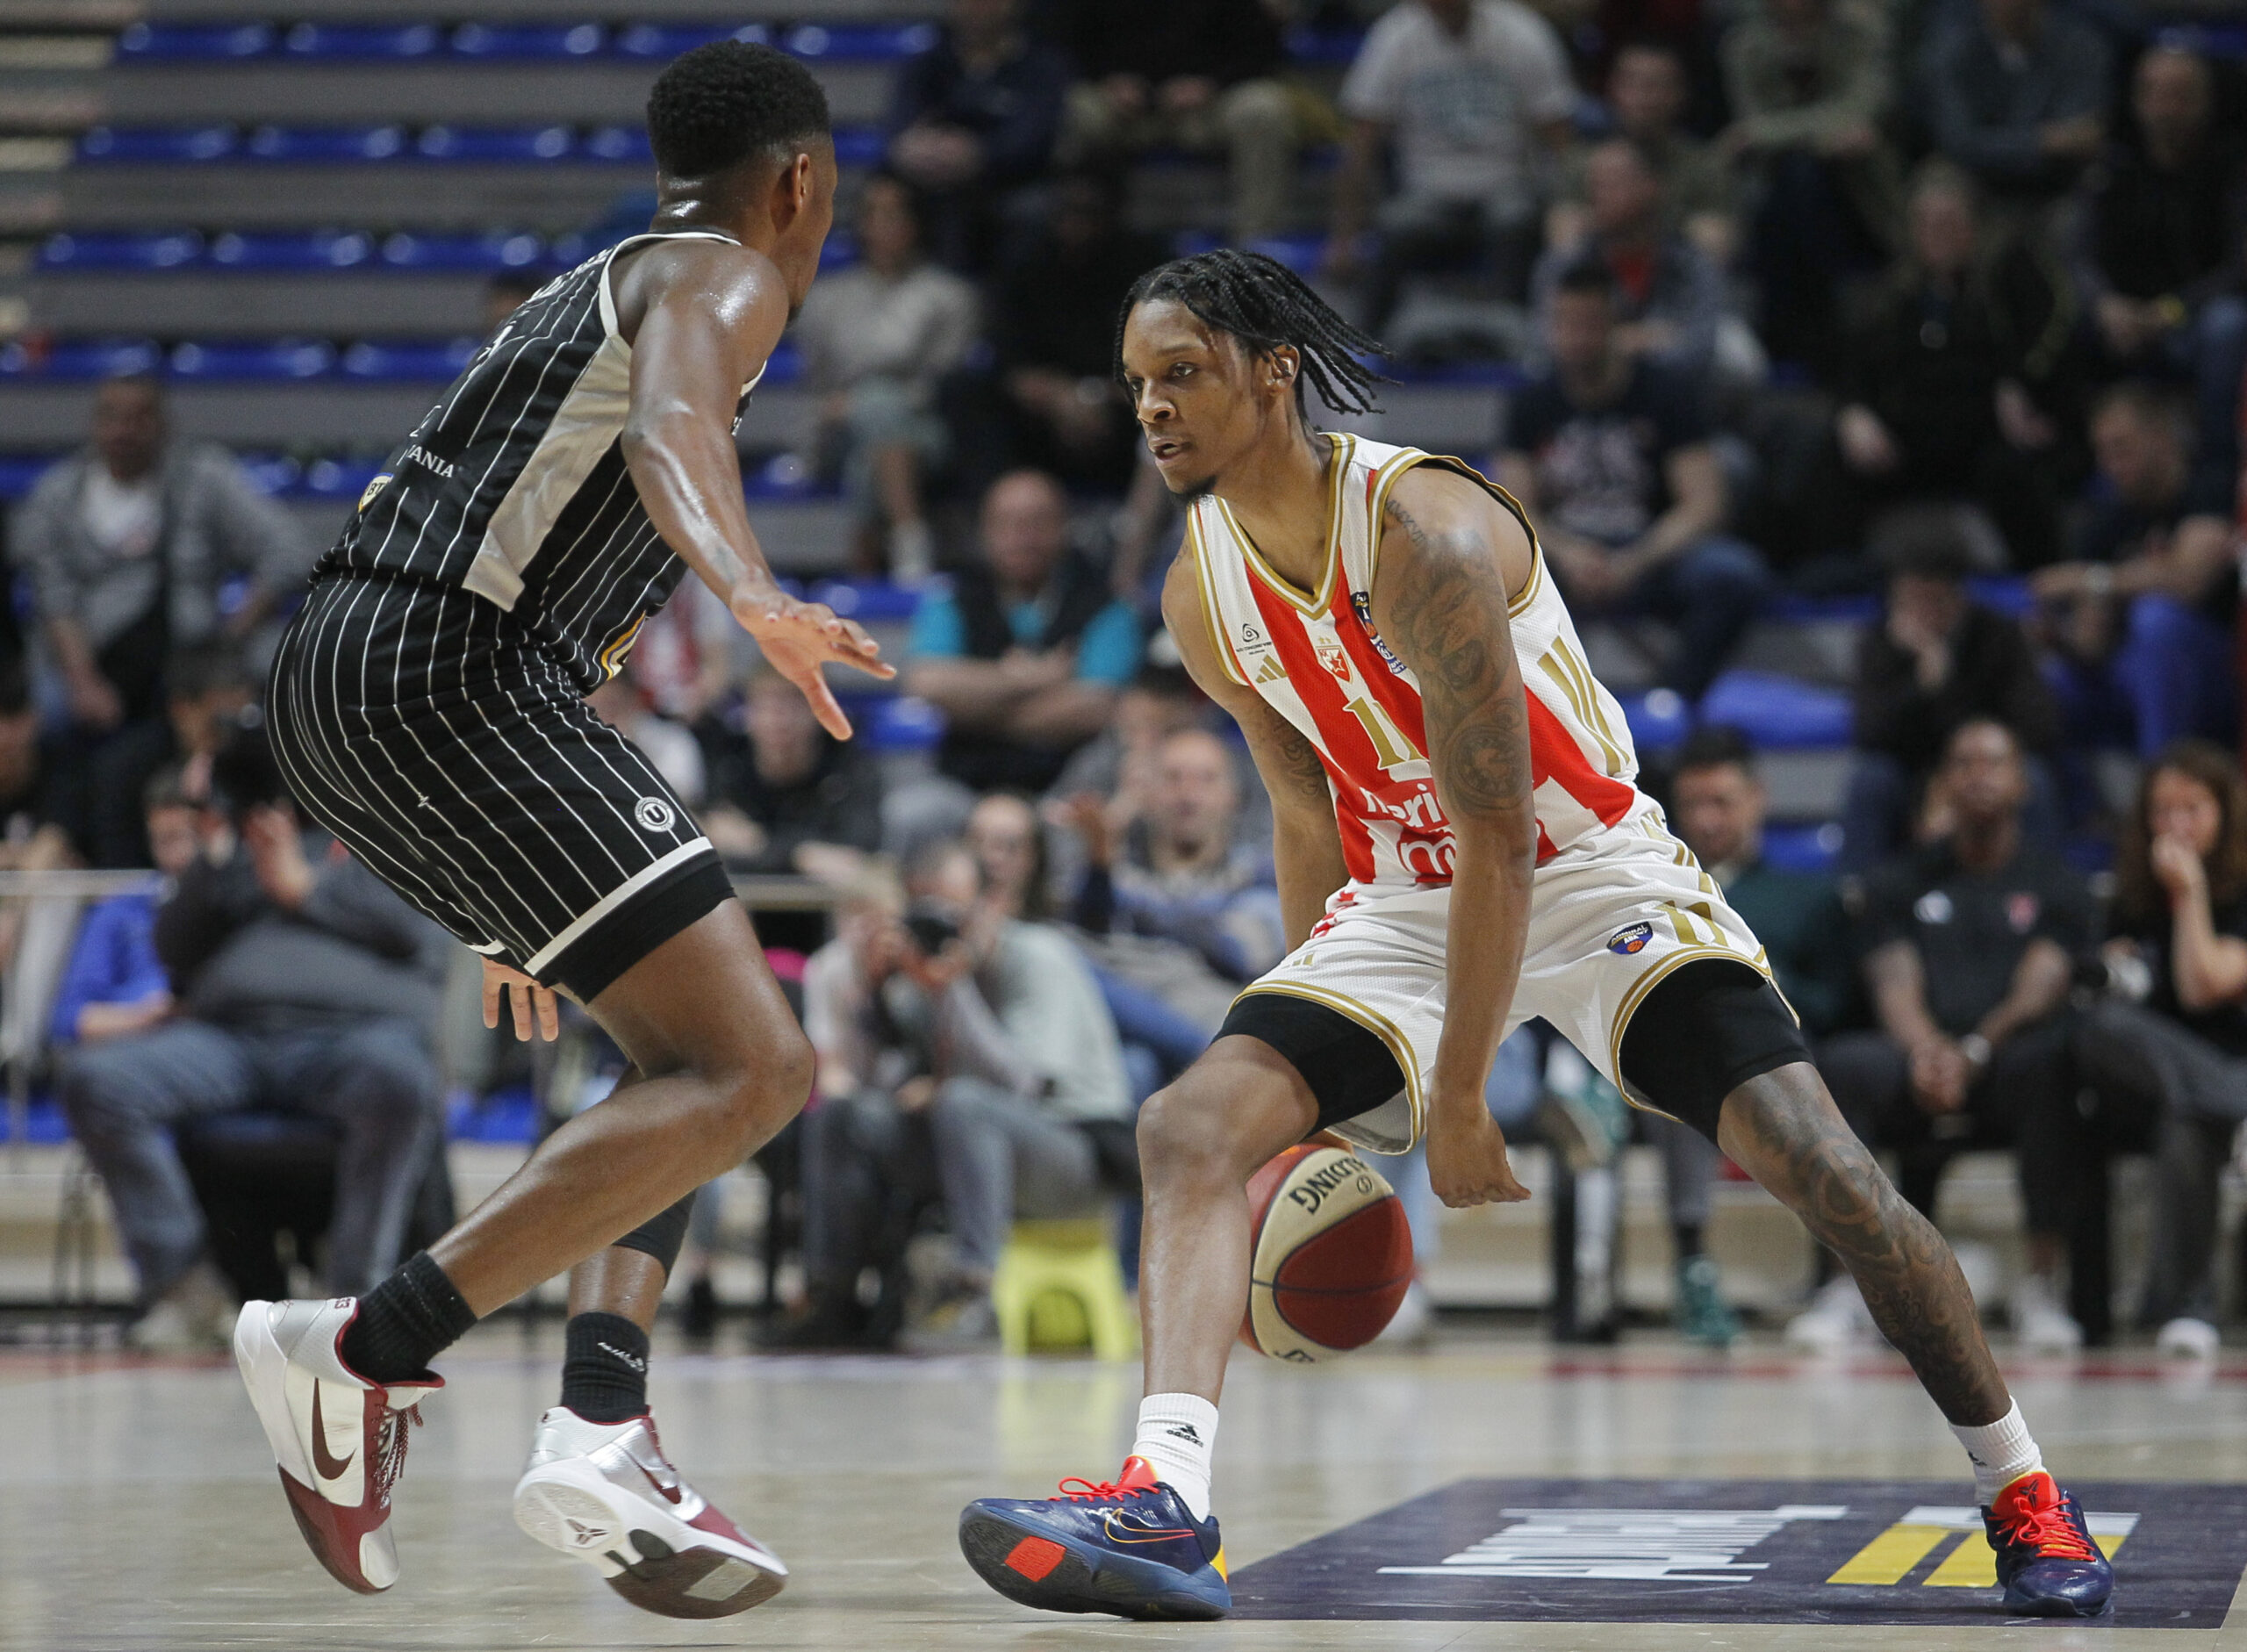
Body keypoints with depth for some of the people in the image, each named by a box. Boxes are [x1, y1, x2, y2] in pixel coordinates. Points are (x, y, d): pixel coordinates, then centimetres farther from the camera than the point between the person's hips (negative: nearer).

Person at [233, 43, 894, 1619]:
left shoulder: (608, 286, 31)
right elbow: (669, 429, -22)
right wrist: (760, 598, -42)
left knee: (693, 1057, 17)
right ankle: (363, 1352, -19)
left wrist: (521, 913, 41)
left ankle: (602, 1431, 1)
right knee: (752, 1071, -14)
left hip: (338, 676, 10)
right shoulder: (721, 278, 3)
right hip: (447, 675, -10)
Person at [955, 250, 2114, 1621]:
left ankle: (2020, 1488, 0)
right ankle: (1167, 1499, -28)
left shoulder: (1424, 533, -26)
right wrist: (1329, 1068, 13)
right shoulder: (1205, 596, -4)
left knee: (1818, 1163, -19)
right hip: (1405, 900, 6)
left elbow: (1500, 841, -25)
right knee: (1196, 1126, -17)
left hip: (1591, 875, -6)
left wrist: (1454, 1104, -22)